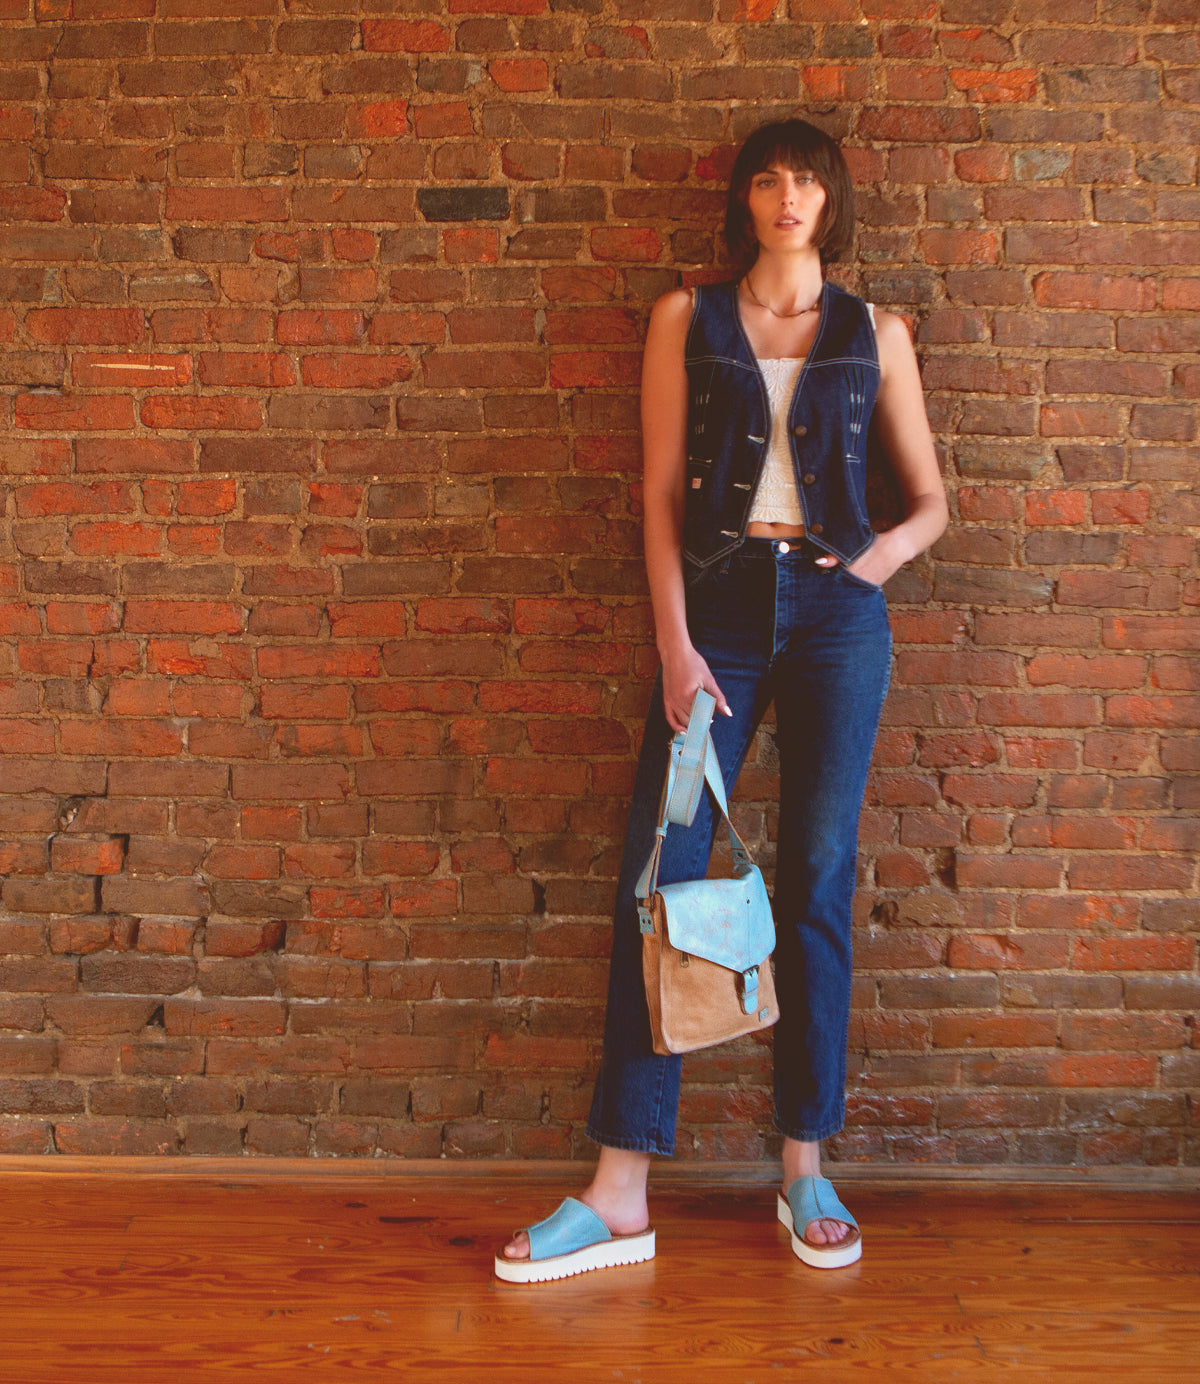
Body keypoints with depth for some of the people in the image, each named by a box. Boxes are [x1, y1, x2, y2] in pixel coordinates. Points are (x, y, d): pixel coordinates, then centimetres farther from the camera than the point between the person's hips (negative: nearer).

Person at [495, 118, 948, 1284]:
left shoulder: (875, 334, 11)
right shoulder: (686, 320, 9)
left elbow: (929, 497, 15)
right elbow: (661, 492, 3)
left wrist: (888, 551, -6)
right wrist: (674, 642, -7)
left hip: (836, 616, 1)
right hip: (717, 608, 0)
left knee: (817, 883, 4)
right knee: (657, 878, -5)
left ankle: (805, 1168, 17)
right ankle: (619, 1197, 2)